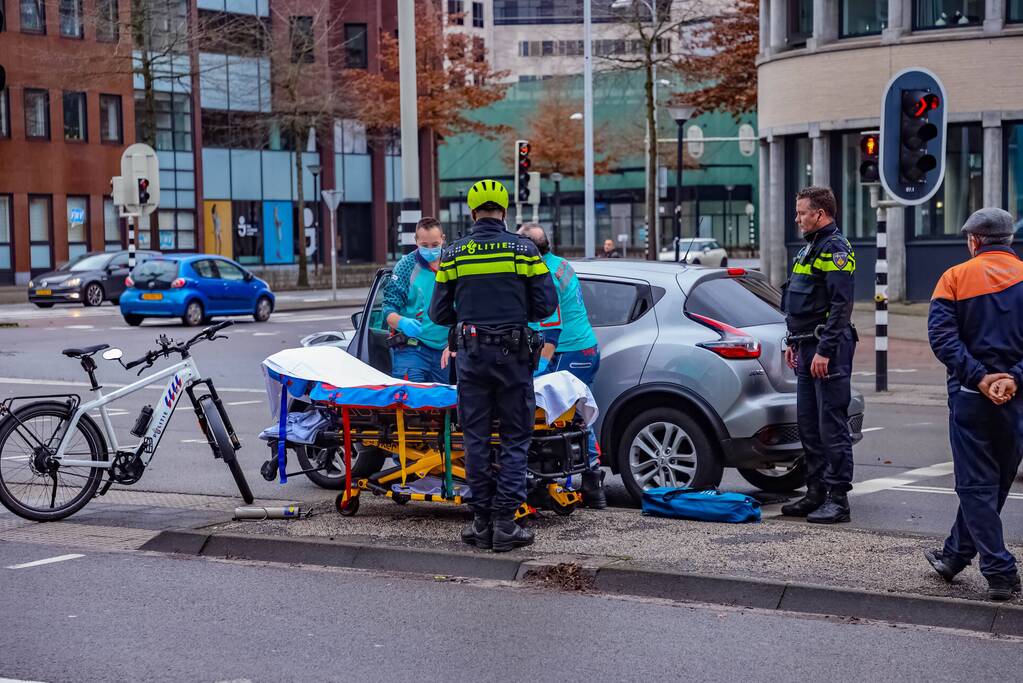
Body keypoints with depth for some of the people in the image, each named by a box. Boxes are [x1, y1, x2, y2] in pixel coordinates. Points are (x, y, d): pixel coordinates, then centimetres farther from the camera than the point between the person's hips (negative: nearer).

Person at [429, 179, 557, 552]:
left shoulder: (453, 254, 1)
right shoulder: (524, 250, -4)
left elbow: (439, 312, 3)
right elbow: (546, 304, -4)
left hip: (471, 354, 2)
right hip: (513, 353, -2)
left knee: (475, 438, 10)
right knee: (515, 438, 5)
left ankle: (481, 523, 12)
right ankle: (505, 524, 0)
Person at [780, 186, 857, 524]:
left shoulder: (835, 249, -12)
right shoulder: (810, 248, 19)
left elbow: (840, 306, -19)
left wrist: (824, 351, -23)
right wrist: (794, 342, 21)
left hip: (828, 351, -10)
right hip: (807, 349, 10)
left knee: (832, 426, -7)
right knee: (808, 425, 12)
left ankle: (838, 499, -3)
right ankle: (816, 493, 19)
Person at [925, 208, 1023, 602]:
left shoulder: (956, 277, -1)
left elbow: (942, 335, -13)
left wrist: (978, 377, -15)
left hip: (970, 394, -2)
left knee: (976, 485, 4)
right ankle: (955, 556, 29)